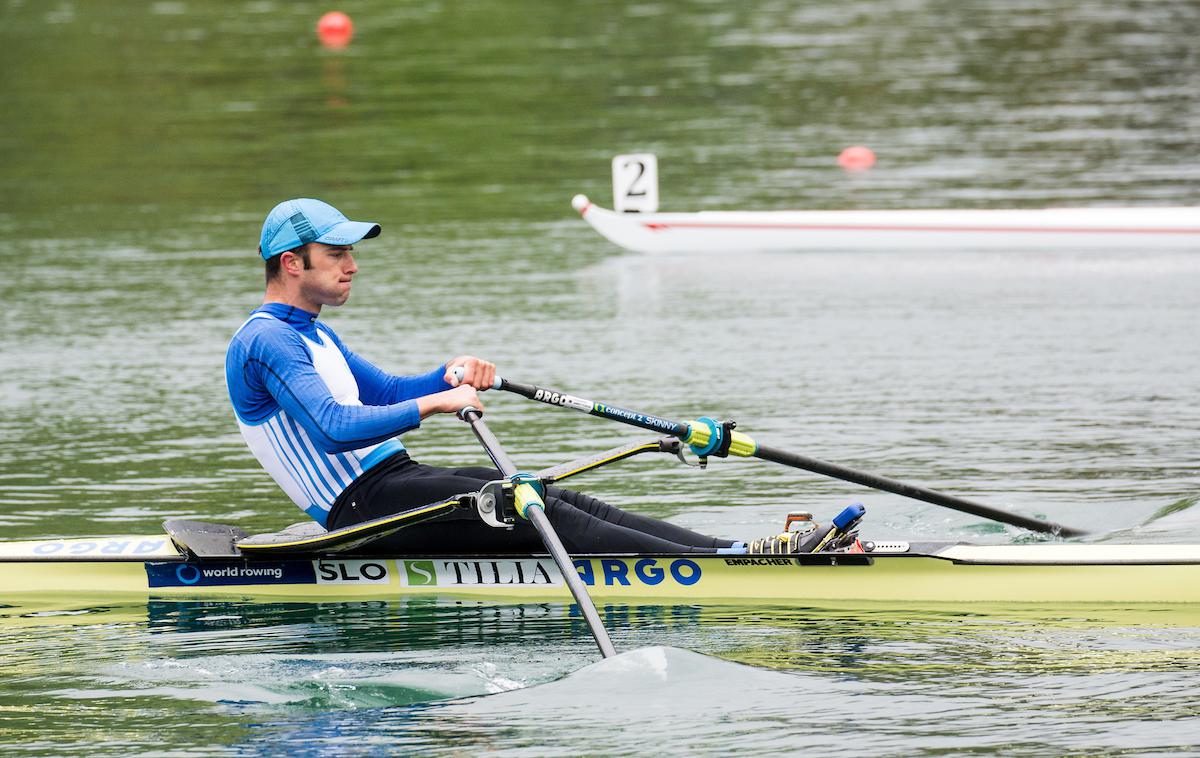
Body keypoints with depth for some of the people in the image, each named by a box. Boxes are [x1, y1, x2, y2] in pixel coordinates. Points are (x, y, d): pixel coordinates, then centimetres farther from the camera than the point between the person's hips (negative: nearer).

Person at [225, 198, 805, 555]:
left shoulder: (309, 334, 22)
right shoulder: (265, 341, -13)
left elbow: (385, 392, 28)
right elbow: (333, 428, -25)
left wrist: (450, 376, 7)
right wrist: (435, 404, -24)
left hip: (390, 481, 10)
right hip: (363, 503, -10)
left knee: (566, 503, -4)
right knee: (536, 513, -20)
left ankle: (734, 549, -14)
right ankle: (725, 562, -27)